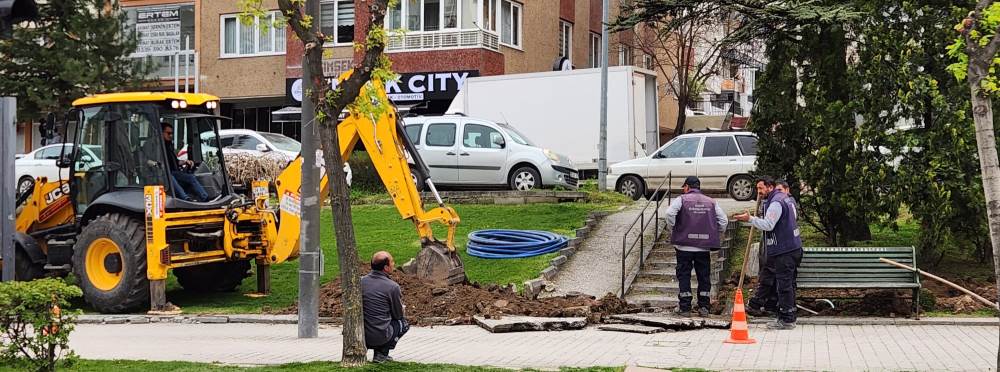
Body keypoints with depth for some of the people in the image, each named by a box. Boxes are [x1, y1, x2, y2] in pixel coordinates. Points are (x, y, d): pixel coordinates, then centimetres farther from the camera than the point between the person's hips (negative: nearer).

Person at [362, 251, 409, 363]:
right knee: (403, 323, 23)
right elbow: (398, 315, 0)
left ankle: (362, 346, 18)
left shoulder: (361, 281, 2)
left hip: (359, 335, 6)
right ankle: (381, 353, 8)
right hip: (381, 336, -6)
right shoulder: (392, 287, -12)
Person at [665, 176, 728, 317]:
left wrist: (674, 229, -3)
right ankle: (704, 307, 11)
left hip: (684, 245, -3)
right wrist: (717, 235, 15)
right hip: (704, 247, 3)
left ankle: (684, 307, 4)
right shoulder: (711, 202, 9)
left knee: (684, 275, 4)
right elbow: (723, 219, 5)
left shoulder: (682, 199, -2)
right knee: (704, 276, 11)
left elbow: (670, 213, -17)